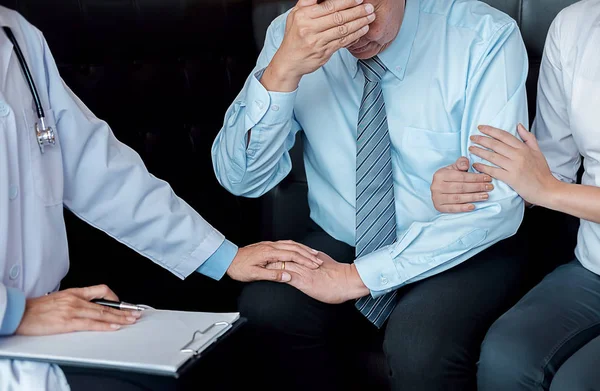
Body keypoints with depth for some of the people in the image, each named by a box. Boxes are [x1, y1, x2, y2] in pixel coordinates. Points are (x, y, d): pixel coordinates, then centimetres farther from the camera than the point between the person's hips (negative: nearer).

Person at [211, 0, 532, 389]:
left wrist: (360, 275, -23)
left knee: (421, 346, -33)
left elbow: (498, 204, -19)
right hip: (337, 247, 4)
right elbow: (240, 179, -11)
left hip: (458, 255, -3)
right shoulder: (290, 34, -8)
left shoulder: (485, 37, -17)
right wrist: (283, 69, -28)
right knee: (265, 308, -25)